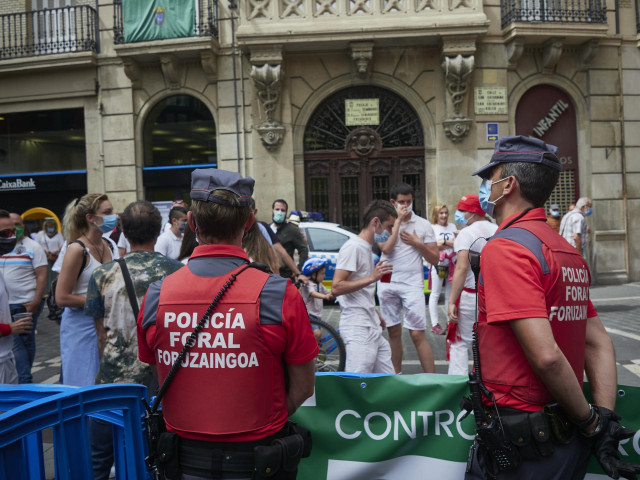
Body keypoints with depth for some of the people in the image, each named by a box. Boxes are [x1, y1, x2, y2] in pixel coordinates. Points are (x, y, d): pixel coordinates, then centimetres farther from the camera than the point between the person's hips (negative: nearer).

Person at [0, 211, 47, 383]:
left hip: (26, 304, -5)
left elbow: (42, 276, -8)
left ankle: (24, 379, 9)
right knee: (16, 342, 7)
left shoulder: (32, 247, -2)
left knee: (25, 341, 1)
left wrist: (36, 301, -16)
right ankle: (25, 378, 16)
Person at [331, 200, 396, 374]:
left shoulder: (366, 247, 18)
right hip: (358, 331, -10)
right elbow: (336, 288, -20)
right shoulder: (353, 247, -12)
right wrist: (372, 278, -21)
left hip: (374, 329, 10)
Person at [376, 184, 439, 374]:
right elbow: (386, 248, -16)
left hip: (412, 285, -2)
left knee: (417, 335, -6)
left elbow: (434, 259, 5)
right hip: (387, 284, 2)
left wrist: (417, 243, -9)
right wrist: (398, 220, -11)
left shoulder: (423, 225, 4)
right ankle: (396, 375, 25)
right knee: (394, 332, 12)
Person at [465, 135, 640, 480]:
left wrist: (589, 421, -11)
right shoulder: (567, 251, 9)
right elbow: (598, 343, 8)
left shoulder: (504, 248, -19)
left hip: (521, 438, -8)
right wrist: (604, 416, 4)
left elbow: (546, 355, -26)